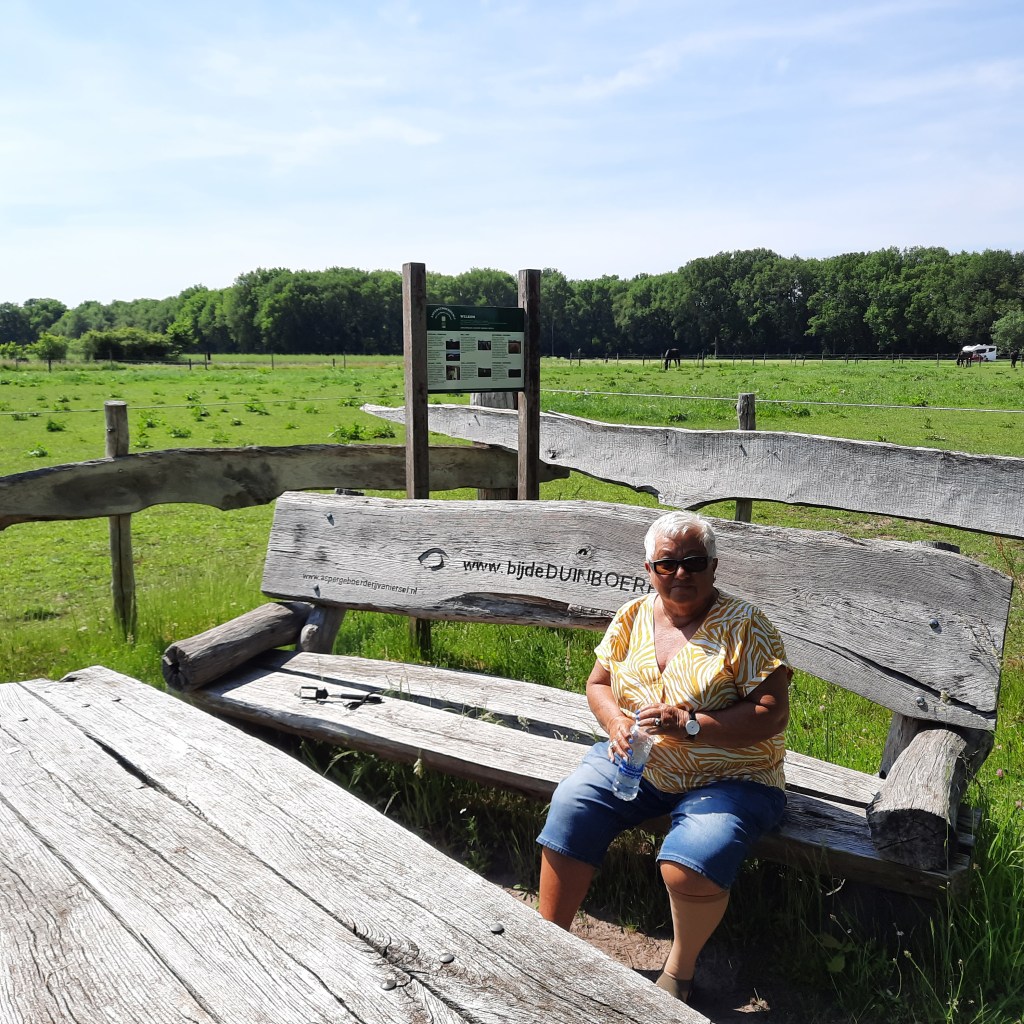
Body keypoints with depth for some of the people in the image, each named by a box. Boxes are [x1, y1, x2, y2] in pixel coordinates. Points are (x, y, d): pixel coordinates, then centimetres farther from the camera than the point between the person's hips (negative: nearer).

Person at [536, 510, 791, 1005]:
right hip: (636, 763, 5)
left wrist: (691, 725, -26)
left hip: (727, 776, -4)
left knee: (689, 868, -29)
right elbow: (598, 683, 13)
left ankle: (680, 969, 2)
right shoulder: (632, 617, 4)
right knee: (568, 811, -17)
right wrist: (616, 723, -10)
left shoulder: (744, 625, -10)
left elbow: (772, 714, -16)